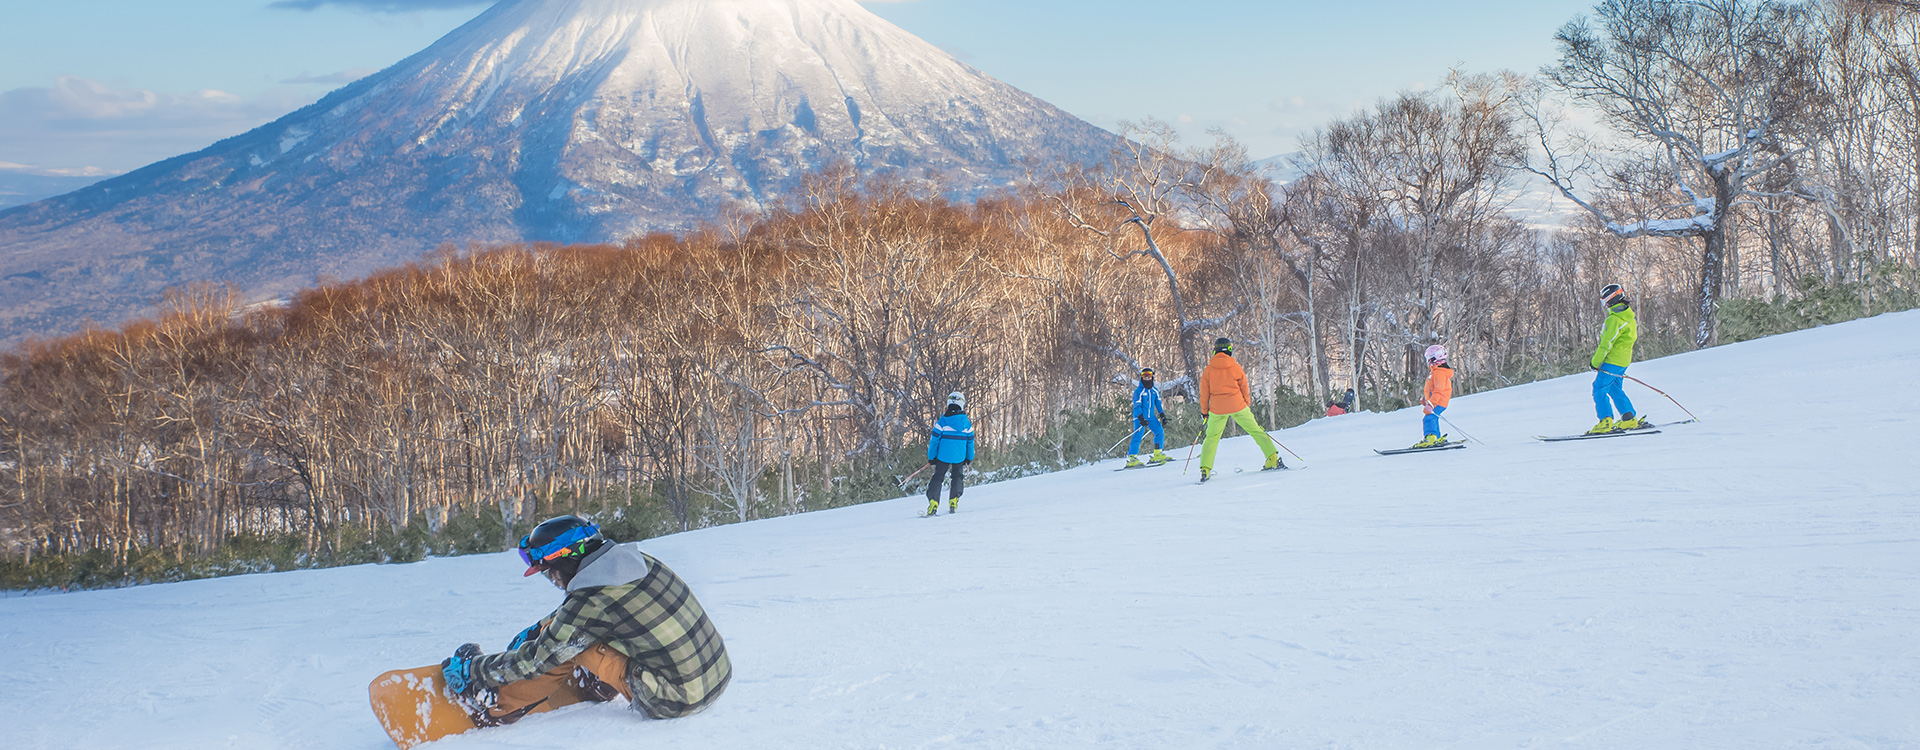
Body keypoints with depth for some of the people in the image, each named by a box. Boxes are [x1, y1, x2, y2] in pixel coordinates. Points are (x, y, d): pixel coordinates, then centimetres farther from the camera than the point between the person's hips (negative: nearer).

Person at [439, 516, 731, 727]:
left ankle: (488, 708, 14)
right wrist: (534, 631, 32)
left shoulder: (589, 605, -18)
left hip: (678, 703, -7)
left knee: (570, 648, 0)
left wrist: (471, 670, 10)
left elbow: (533, 661, -4)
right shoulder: (637, 559, 4)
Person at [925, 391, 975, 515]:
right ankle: (953, 502, 10)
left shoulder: (942, 421, -9)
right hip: (960, 457, 2)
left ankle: (933, 503, -4)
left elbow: (935, 440, -8)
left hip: (943, 456, -2)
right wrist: (969, 458, 18)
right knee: (957, 477, 21)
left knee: (937, 478, 9)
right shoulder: (967, 423, -2)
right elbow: (970, 442, 6)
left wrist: (931, 457, 1)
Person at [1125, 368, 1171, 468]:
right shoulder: (1138, 391, -8)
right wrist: (1141, 418, -24)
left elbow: (1158, 404, 17)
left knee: (1160, 431, -4)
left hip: (1151, 416, 6)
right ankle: (1132, 458, -13)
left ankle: (1157, 455, 0)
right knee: (1138, 436, -13)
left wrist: (1162, 416, 8)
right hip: (1140, 416, -6)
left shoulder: (1155, 391, 10)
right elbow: (1137, 406, -13)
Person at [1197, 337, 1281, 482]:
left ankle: (1205, 470, 1)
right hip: (1237, 406, 0)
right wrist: (1248, 407, 21)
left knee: (1212, 438, 11)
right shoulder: (1236, 367, 1)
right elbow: (1245, 390, 8)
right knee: (1255, 431, 8)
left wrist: (1204, 411, 16)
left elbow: (1204, 393, 5)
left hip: (1217, 409, 0)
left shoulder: (1208, 370, 1)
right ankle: (1273, 458, 1)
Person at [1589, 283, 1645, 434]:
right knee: (1615, 390, 18)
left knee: (1599, 389, -5)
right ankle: (1629, 419, 17)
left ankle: (1606, 422, -11)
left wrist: (1595, 361, -13)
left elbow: (1607, 343, -20)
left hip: (1612, 360, -10)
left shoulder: (1615, 319, -19)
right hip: (1624, 360, 10)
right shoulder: (1628, 316, 14)